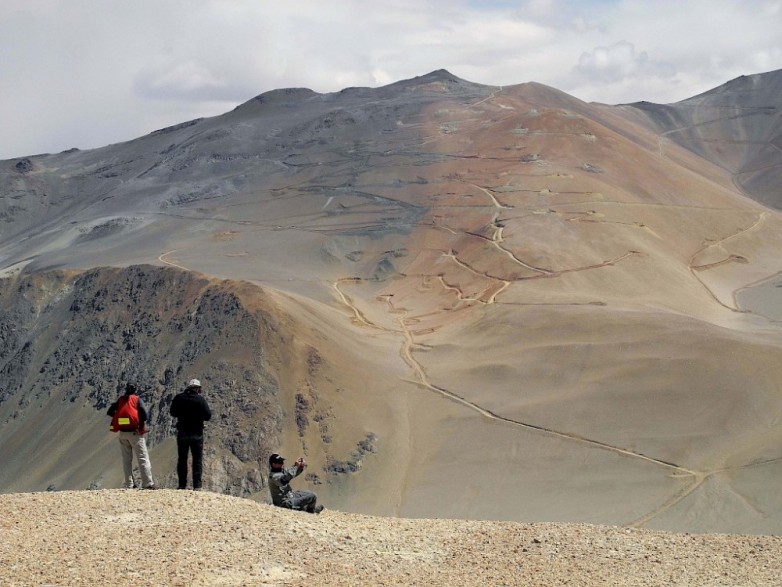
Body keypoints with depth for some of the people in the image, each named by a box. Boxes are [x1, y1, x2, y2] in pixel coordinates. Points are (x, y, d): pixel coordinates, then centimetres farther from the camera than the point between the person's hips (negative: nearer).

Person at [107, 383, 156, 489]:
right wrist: (142, 426, 0)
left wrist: (119, 416, 11)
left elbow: (110, 412, 6)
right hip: (135, 432, -4)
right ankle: (148, 483, -11)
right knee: (143, 458, -4)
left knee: (126, 460, 12)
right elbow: (145, 414, -14)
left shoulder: (120, 400, 9)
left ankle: (129, 485, 9)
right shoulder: (137, 399, -3)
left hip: (123, 433, 4)